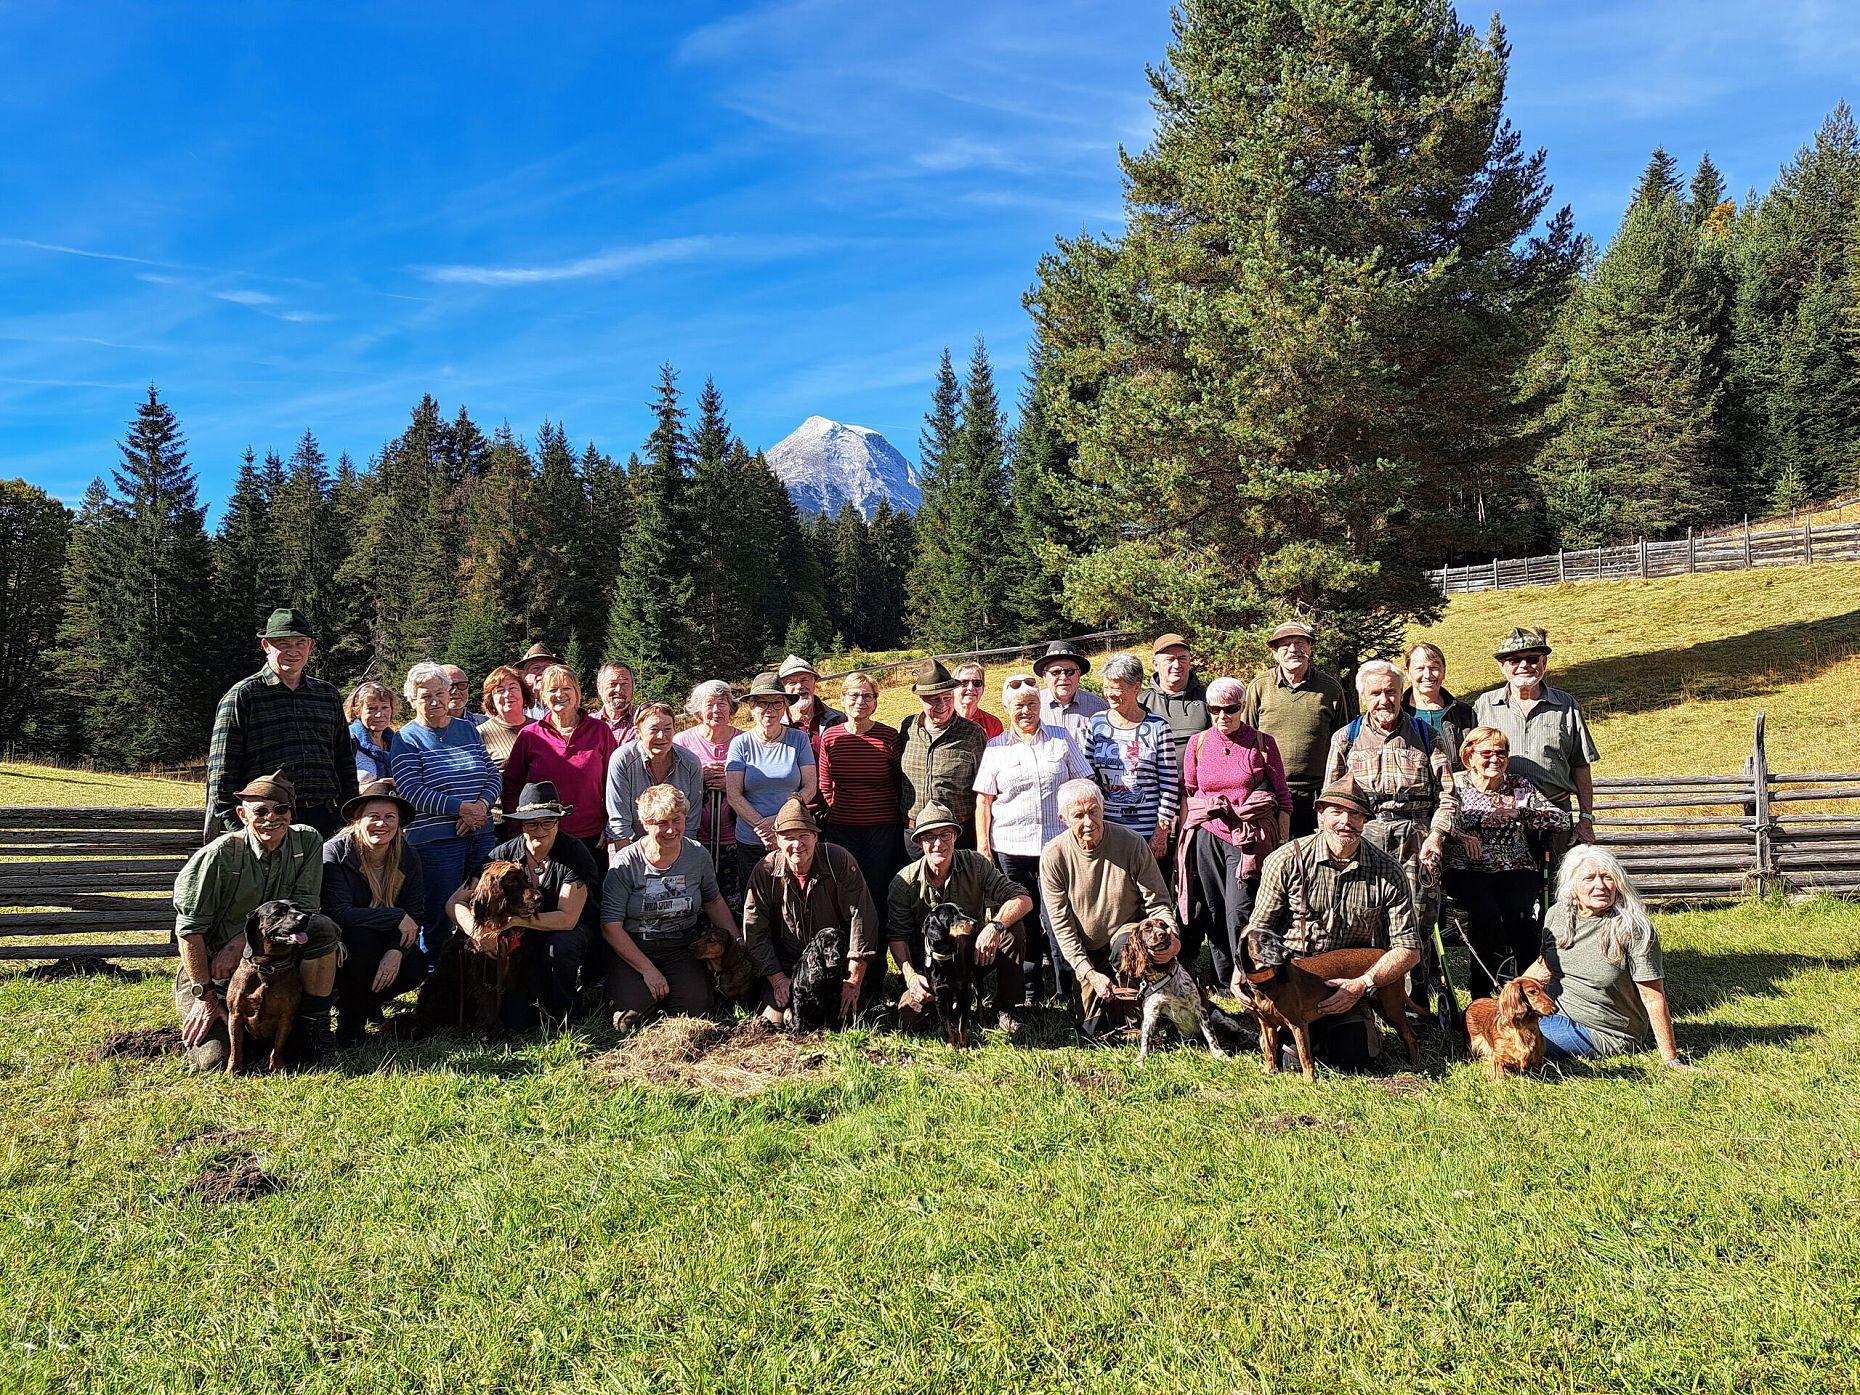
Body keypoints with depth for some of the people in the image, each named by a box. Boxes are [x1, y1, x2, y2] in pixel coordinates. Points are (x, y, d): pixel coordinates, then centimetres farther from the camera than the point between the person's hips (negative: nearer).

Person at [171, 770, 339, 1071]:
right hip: (208, 967, -2)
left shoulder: (308, 841, -8)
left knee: (321, 928, -28)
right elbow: (189, 929, -15)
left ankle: (314, 1024, -10)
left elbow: (304, 907, -11)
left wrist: (242, 940, -21)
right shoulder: (220, 854, -18)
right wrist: (204, 994, -14)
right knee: (216, 1062, -18)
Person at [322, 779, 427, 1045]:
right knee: (361, 937, -36)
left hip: (384, 947, 4)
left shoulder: (406, 858, -5)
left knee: (416, 967, -24)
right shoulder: (334, 852, -19)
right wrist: (396, 917, -27)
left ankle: (367, 999, 10)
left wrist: (396, 950, -27)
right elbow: (336, 913, -27)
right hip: (337, 947, -4)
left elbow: (415, 915, -8)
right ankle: (349, 1019, -13)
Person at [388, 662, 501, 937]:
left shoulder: (468, 730, 13)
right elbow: (412, 792, -12)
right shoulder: (406, 740, -1)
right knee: (440, 917, -1)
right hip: (435, 841, -5)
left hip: (481, 835, 5)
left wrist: (482, 805, -11)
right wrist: (461, 808, -18)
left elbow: (493, 775, 10)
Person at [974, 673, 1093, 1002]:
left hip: (1057, 844, -1)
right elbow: (983, 801, 8)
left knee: (1056, 920, -5)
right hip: (1009, 849, 1)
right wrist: (982, 845, 1)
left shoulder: (1061, 739, 7)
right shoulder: (995, 747, 8)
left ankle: (1068, 990, 6)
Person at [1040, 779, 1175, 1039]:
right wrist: (1089, 973, -18)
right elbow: (1061, 924, -11)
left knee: (1125, 947, -37)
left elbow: (1158, 903, -10)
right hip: (1086, 953, 1)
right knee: (1092, 1031, -7)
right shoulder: (1053, 856, -15)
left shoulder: (1132, 844, -16)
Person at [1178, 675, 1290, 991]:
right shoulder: (1197, 743, 8)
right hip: (1207, 837, 3)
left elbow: (1283, 798, 5)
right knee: (1212, 913, 4)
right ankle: (1223, 984, 16)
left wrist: (1283, 844, 2)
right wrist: (1184, 839, 7)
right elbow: (1187, 793, 15)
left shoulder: (1263, 744, 2)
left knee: (1239, 913, -11)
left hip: (1251, 839, -3)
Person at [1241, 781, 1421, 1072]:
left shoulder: (1388, 872, -6)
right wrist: (1241, 968, -22)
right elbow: (1257, 928, -1)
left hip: (1347, 985, 1)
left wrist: (1362, 984, -21)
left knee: (1355, 1060, -16)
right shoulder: (1286, 860, -9)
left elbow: (1409, 949, -5)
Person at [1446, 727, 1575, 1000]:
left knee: (1520, 915, -29)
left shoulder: (1520, 786, 11)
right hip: (1467, 870, -1)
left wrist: (1518, 813, -10)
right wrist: (1460, 835, -21)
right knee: (1485, 913, -31)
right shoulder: (1455, 784, 7)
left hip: (1515, 869, 2)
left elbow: (1563, 820, 0)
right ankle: (1481, 991, -14)